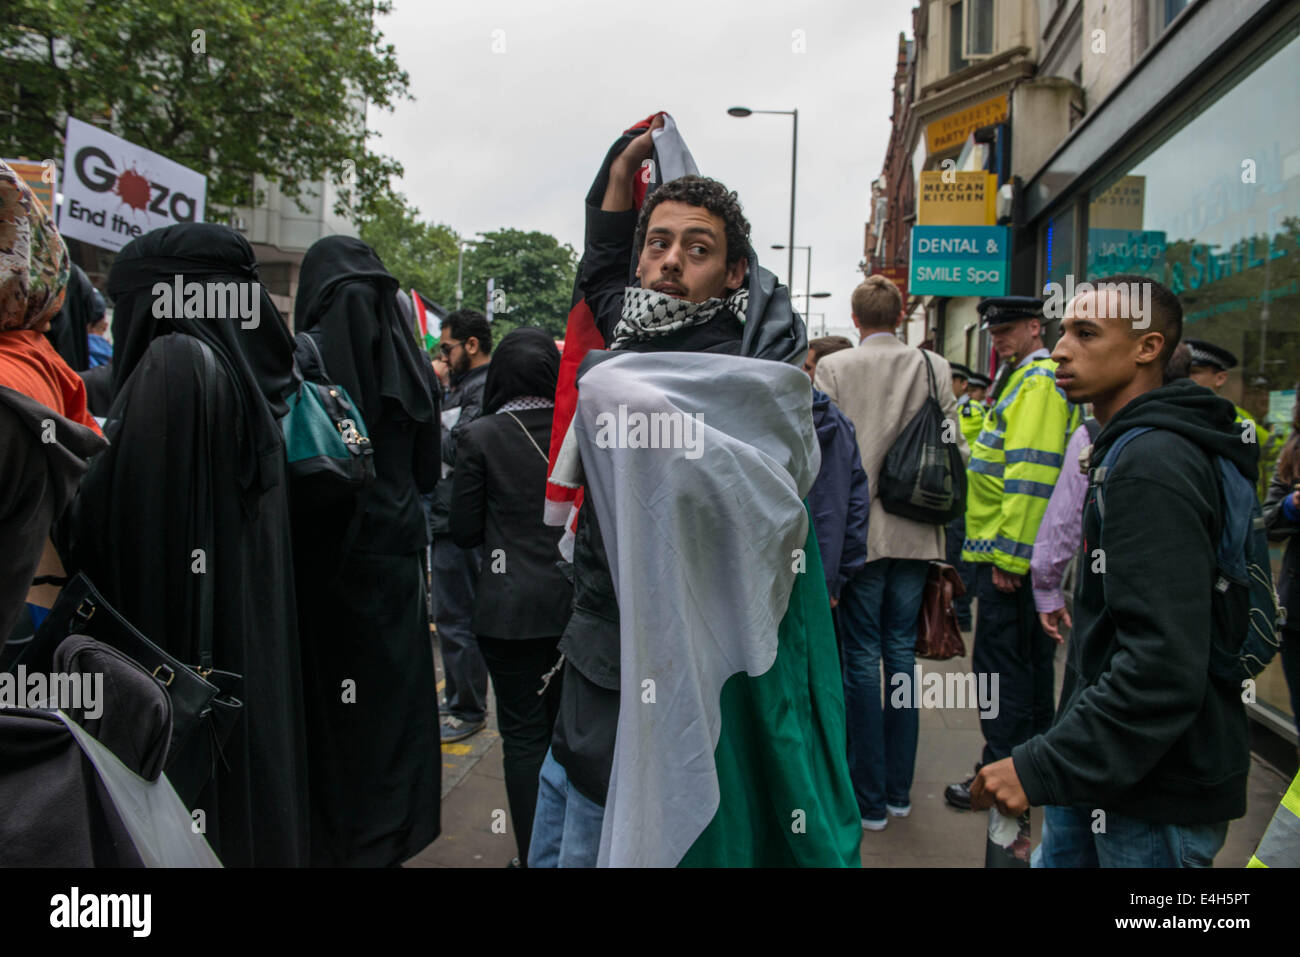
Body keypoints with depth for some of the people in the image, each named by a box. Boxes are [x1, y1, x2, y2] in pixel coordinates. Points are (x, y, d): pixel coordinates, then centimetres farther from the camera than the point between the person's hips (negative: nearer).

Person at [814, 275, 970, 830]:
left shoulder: (833, 368, -5)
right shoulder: (935, 368, 2)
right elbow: (955, 450, 1)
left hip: (858, 531, -3)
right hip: (916, 533, 3)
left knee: (862, 657, 4)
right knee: (901, 650, 13)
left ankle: (869, 799, 11)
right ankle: (899, 790, 23)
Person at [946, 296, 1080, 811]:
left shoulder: (1038, 382, -14)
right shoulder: (1027, 378, 19)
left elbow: (1030, 474, -23)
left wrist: (1009, 553, -23)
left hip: (1012, 554, -11)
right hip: (1025, 551, 11)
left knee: (1001, 662, -4)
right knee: (1030, 658, 17)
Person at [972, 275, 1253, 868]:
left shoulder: (1150, 467, -22)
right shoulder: (1132, 449, 12)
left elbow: (1164, 665, -30)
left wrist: (1042, 767, -26)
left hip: (1159, 795, -9)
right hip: (1102, 771, 9)